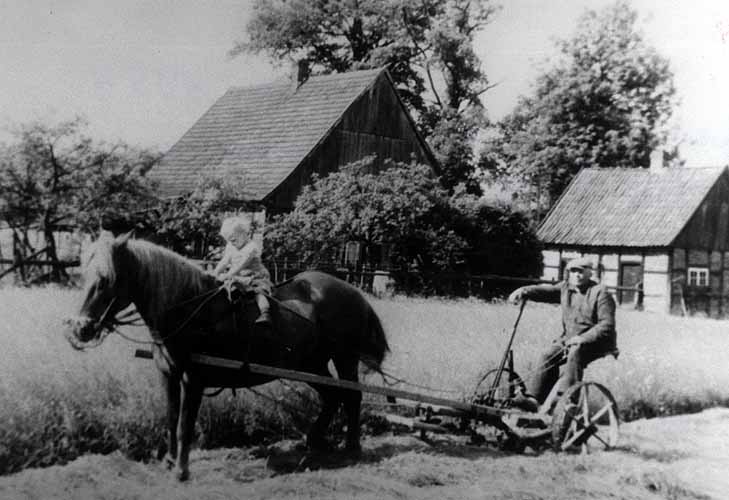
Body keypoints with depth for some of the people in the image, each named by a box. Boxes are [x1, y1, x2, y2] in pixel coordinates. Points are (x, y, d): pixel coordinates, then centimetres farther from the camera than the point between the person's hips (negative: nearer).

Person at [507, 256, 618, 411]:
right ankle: (534, 397, -18)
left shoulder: (600, 293, -9)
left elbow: (607, 324, -16)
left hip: (596, 342, -6)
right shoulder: (566, 288, 10)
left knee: (575, 352, -33)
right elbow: (546, 291, -4)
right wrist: (524, 292, -23)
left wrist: (583, 338, -26)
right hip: (569, 338, 6)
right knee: (550, 355, -15)